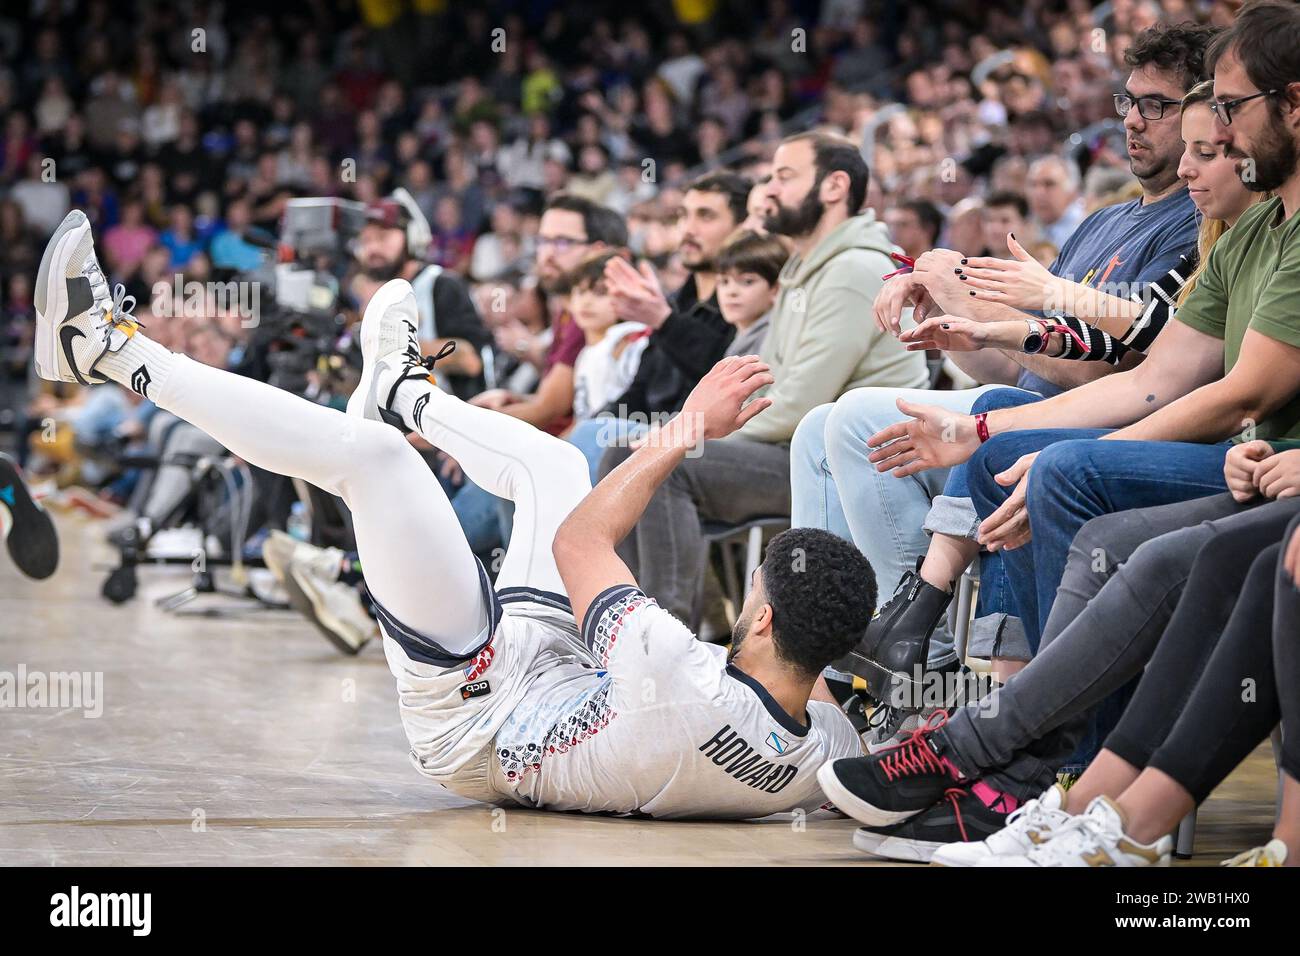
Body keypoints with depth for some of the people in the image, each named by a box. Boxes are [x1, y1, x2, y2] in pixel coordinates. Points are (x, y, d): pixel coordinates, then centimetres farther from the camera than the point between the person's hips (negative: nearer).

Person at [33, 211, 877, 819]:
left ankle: (110, 350, 3)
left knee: (367, 451, -11)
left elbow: (580, 542, -25)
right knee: (555, 463, 17)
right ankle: (404, 393, 49)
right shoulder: (831, 754, -24)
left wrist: (689, 426, -19)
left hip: (476, 721, -7)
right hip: (567, 689, 7)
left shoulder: (687, 685, -42)